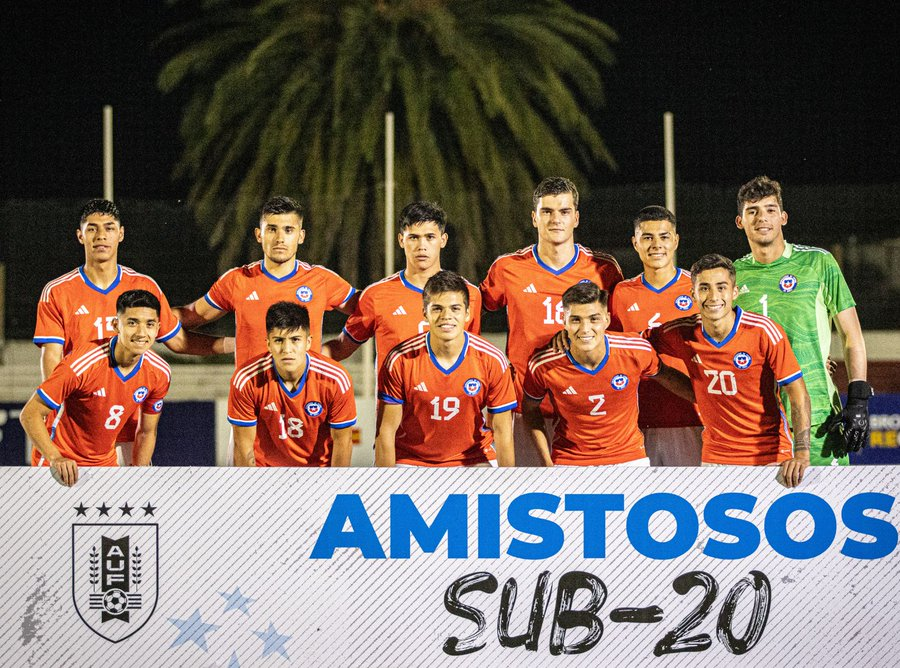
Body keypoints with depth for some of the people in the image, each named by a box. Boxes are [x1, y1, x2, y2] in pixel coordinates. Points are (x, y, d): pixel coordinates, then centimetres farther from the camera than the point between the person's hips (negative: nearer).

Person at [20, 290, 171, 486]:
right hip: (60, 469, -4)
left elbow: (147, 433, 6)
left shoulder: (160, 373, -10)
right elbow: (30, 414, -23)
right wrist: (56, 459, -36)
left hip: (106, 464, 4)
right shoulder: (83, 363, -26)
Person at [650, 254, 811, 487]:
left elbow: (798, 394, -10)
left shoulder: (764, 332, -13)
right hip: (714, 457, 2)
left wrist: (801, 454, -22)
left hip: (770, 454, -2)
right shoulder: (681, 334, -6)